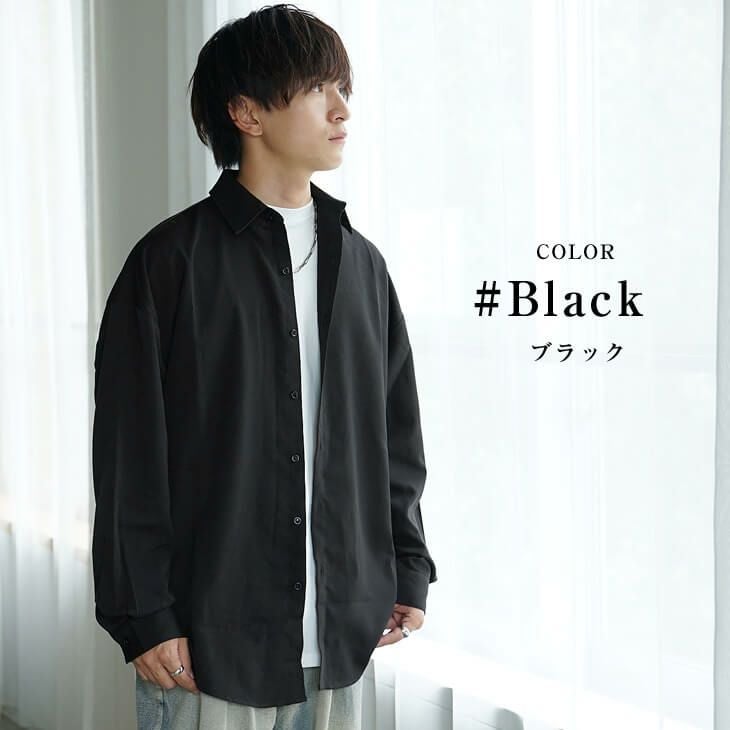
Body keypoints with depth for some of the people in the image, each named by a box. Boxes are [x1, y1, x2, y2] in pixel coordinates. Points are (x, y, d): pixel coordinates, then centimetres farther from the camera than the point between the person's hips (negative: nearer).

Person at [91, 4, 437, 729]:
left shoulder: (361, 262, 10)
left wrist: (407, 570, 10)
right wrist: (142, 616, -10)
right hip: (208, 640, -4)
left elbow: (396, 433, 15)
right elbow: (128, 459, -8)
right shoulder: (171, 261, -6)